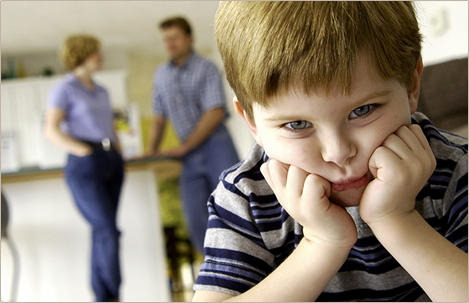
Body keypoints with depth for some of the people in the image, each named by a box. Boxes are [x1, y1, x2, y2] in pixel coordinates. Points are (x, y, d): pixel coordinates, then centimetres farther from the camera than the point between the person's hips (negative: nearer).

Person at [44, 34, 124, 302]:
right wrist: (85, 151, -14)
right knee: (108, 231, -12)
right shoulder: (65, 90, 0)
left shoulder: (102, 91, 19)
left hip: (112, 163, 6)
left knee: (102, 233, 7)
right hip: (85, 168, -6)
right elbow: (51, 130, -8)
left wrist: (118, 153, 12)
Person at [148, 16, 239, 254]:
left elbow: (215, 113, -12)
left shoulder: (206, 69, -3)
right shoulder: (161, 74, 14)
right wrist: (152, 151, 8)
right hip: (191, 159, 5)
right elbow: (159, 118, 19)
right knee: (197, 222, -2)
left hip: (217, 148, -5)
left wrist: (183, 148, -13)